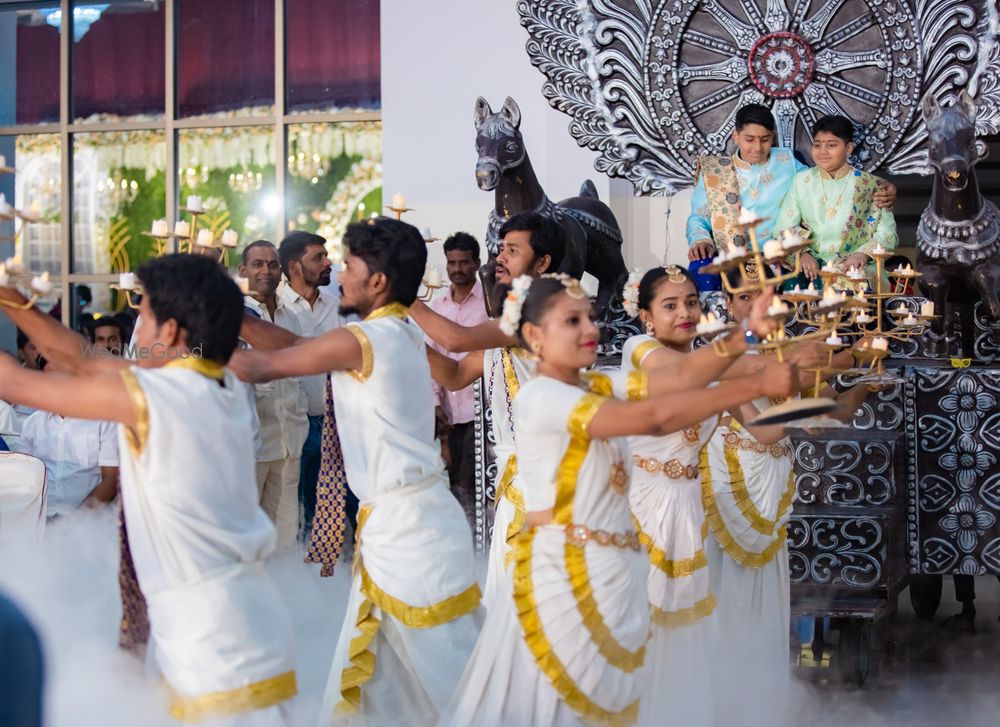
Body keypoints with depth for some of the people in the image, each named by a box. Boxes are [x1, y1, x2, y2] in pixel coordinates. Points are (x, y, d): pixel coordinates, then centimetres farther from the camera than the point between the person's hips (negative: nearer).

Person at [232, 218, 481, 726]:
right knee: (378, 670, 18)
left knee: (435, 672, 0)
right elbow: (297, 347, 12)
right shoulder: (398, 332, 11)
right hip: (401, 515, 10)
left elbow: (263, 366, -9)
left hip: (405, 523, -10)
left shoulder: (363, 340, -17)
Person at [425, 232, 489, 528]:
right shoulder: (436, 306, 14)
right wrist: (435, 402, 3)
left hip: (479, 407, -5)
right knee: (456, 481, 8)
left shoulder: (489, 301, -2)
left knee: (466, 484, -9)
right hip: (450, 410, 5)